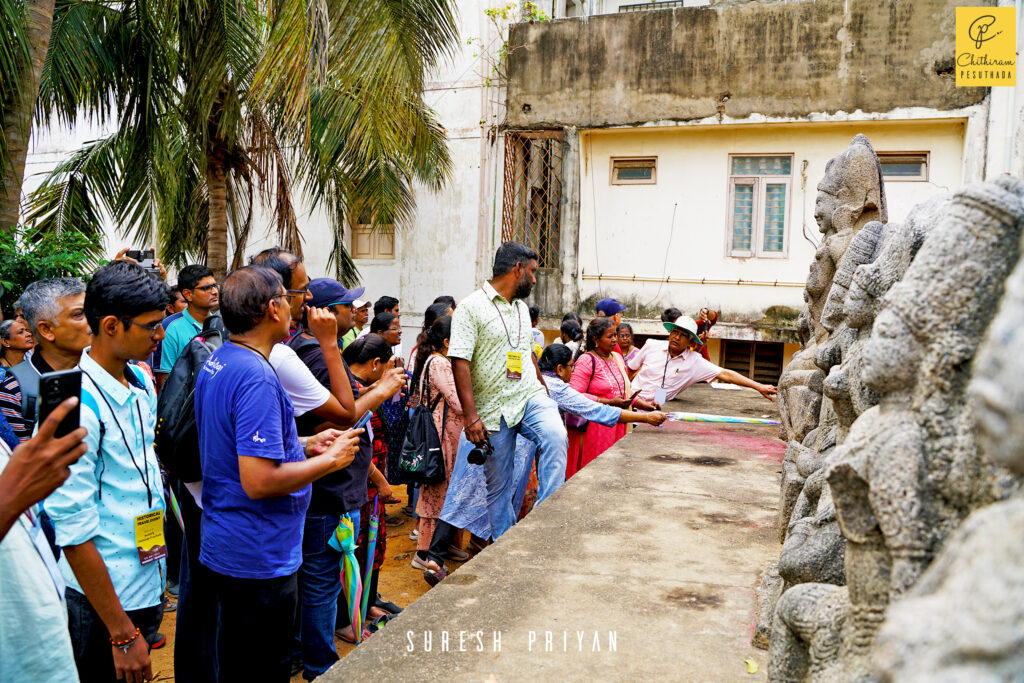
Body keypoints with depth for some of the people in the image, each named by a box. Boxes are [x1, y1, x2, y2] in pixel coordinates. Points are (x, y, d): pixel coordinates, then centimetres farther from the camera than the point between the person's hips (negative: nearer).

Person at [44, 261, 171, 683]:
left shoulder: (142, 383, 3)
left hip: (148, 584, 8)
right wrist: (122, 633, -17)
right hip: (104, 599, -7)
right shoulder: (74, 406, -22)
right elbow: (73, 527, -21)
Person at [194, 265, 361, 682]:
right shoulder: (257, 377, -24)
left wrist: (306, 444, 9)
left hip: (224, 547, 10)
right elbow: (259, 481, -29)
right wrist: (331, 460, -16)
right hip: (260, 557, -9)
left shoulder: (215, 363, 7)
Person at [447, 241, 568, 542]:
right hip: (493, 409, -4)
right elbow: (460, 362, -14)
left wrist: (543, 390, 21)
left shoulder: (521, 307, 15)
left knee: (556, 438, -27)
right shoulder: (471, 307, -8)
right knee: (498, 487, 5)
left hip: (530, 396, 4)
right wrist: (471, 416, -19)